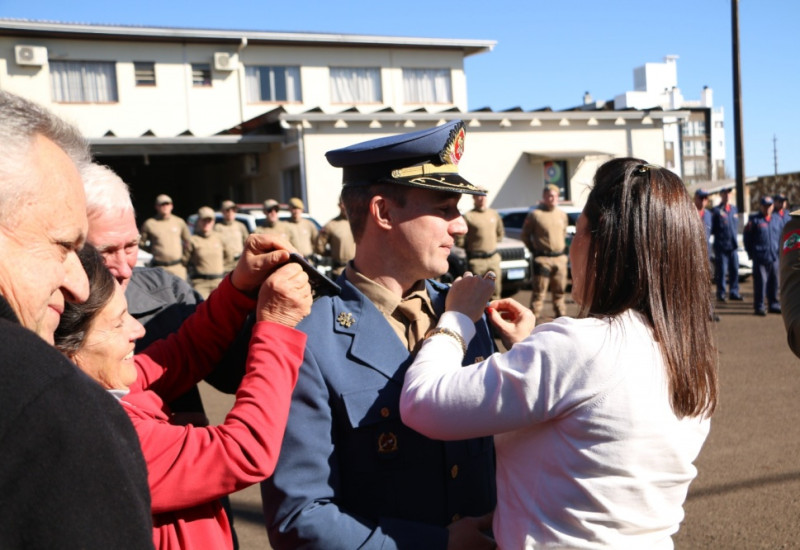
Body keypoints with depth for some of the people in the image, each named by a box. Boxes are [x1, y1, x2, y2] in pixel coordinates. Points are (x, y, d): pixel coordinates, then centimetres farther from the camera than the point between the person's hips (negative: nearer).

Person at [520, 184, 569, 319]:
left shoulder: (562, 214, 11)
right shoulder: (535, 214, -6)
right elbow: (525, 235, 1)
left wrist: (562, 248, 17)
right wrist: (534, 250, 0)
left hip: (560, 258, 6)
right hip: (542, 258, -5)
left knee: (560, 291, 11)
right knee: (539, 292, -7)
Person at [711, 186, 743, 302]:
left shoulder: (734, 208, 14)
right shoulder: (716, 210, -5)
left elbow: (736, 226, 21)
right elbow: (712, 229, -5)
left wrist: (735, 239, 14)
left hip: (733, 245, 6)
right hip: (721, 246, -6)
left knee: (734, 270, 7)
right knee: (721, 271, -3)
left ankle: (734, 292, 15)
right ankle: (721, 293, 4)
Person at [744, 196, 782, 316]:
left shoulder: (777, 219, 13)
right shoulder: (754, 220, -1)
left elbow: (782, 237, 20)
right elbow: (747, 238, 0)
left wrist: (779, 251, 12)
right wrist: (751, 253, -2)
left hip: (774, 257, 5)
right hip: (759, 258, -5)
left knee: (774, 281, 9)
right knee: (760, 282, -6)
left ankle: (774, 304, 20)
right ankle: (759, 307, 0)